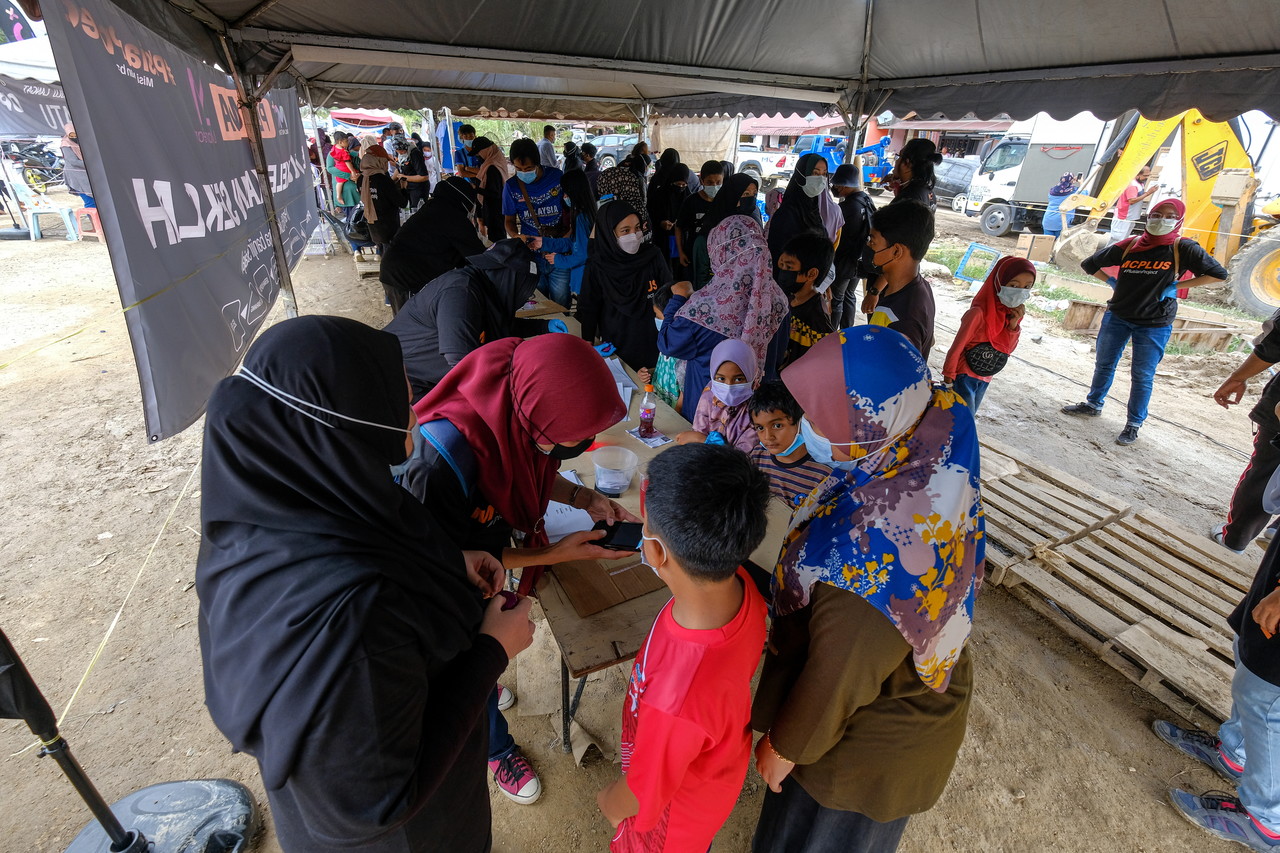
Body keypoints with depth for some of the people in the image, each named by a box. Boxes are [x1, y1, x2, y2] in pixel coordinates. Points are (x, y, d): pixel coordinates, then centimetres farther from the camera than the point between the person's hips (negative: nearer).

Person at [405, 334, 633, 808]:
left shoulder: (524, 412, -26)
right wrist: (550, 554, -30)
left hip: (493, 549, 5)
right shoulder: (444, 457, -45)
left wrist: (581, 498, -21)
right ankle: (497, 749, 50)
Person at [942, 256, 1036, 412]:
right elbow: (958, 346, -16)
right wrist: (948, 377, -11)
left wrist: (1013, 325, -13)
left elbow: (1007, 350, 3)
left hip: (984, 379, 8)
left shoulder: (1013, 313, 0)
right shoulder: (980, 312, -22)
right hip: (964, 376, -7)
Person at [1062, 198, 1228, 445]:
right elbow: (1089, 264, 8)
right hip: (1117, 316, 3)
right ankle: (1093, 404, 33)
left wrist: (1177, 286, -10)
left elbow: (1219, 274, -5)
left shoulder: (1183, 248, -7)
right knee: (1104, 364, 14)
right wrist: (1112, 281, 1)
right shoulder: (1128, 246, -1)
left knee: (1142, 376, 4)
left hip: (1154, 325, -3)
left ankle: (1134, 424, 15)